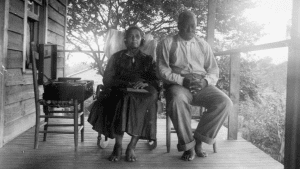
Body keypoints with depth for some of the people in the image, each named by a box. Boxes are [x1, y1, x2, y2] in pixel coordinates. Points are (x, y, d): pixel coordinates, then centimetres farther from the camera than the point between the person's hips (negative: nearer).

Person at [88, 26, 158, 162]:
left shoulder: (147, 59, 21)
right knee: (124, 100, -36)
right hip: (119, 92, 0)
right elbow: (107, 79, 6)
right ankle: (118, 145, -29)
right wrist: (128, 83, -10)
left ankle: (132, 146, -30)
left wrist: (144, 84, -14)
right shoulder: (116, 57, 19)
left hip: (142, 94, 1)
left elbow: (155, 81, 10)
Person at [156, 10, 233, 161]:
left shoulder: (203, 45, 17)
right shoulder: (167, 43, 8)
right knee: (178, 101, -38)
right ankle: (188, 146, -19)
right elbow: (162, 70, -2)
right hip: (178, 85, -3)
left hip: (202, 86, 3)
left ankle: (199, 140, -10)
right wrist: (182, 80, -17)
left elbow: (214, 70, 13)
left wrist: (205, 81, -10)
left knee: (225, 103, -23)